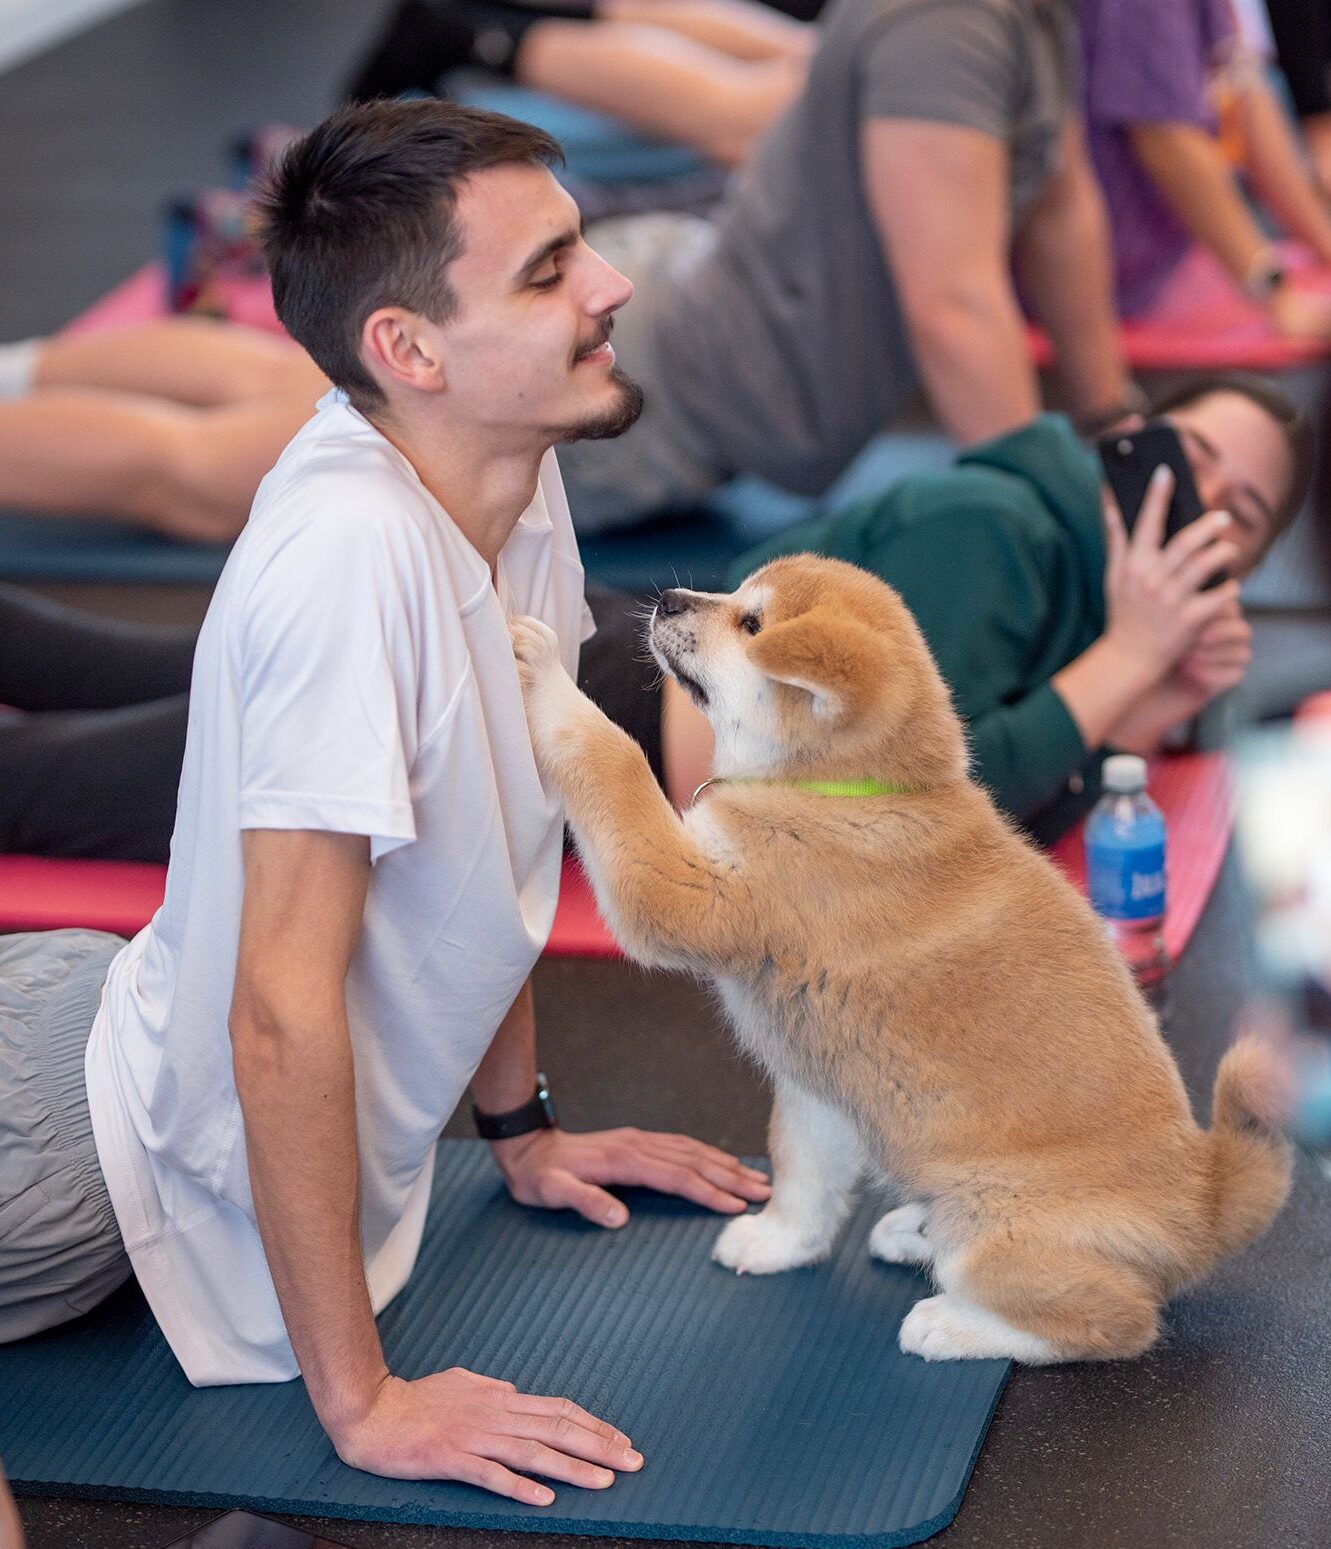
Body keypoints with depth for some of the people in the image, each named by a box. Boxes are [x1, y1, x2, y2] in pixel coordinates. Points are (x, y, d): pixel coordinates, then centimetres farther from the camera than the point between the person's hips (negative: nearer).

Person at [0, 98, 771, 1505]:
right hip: (162, 1178, -7)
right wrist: (361, 1402, -24)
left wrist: (521, 1128, 16)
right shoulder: (350, 550, -32)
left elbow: (484, 844, 8)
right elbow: (284, 1017, -30)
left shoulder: (519, 478, -8)